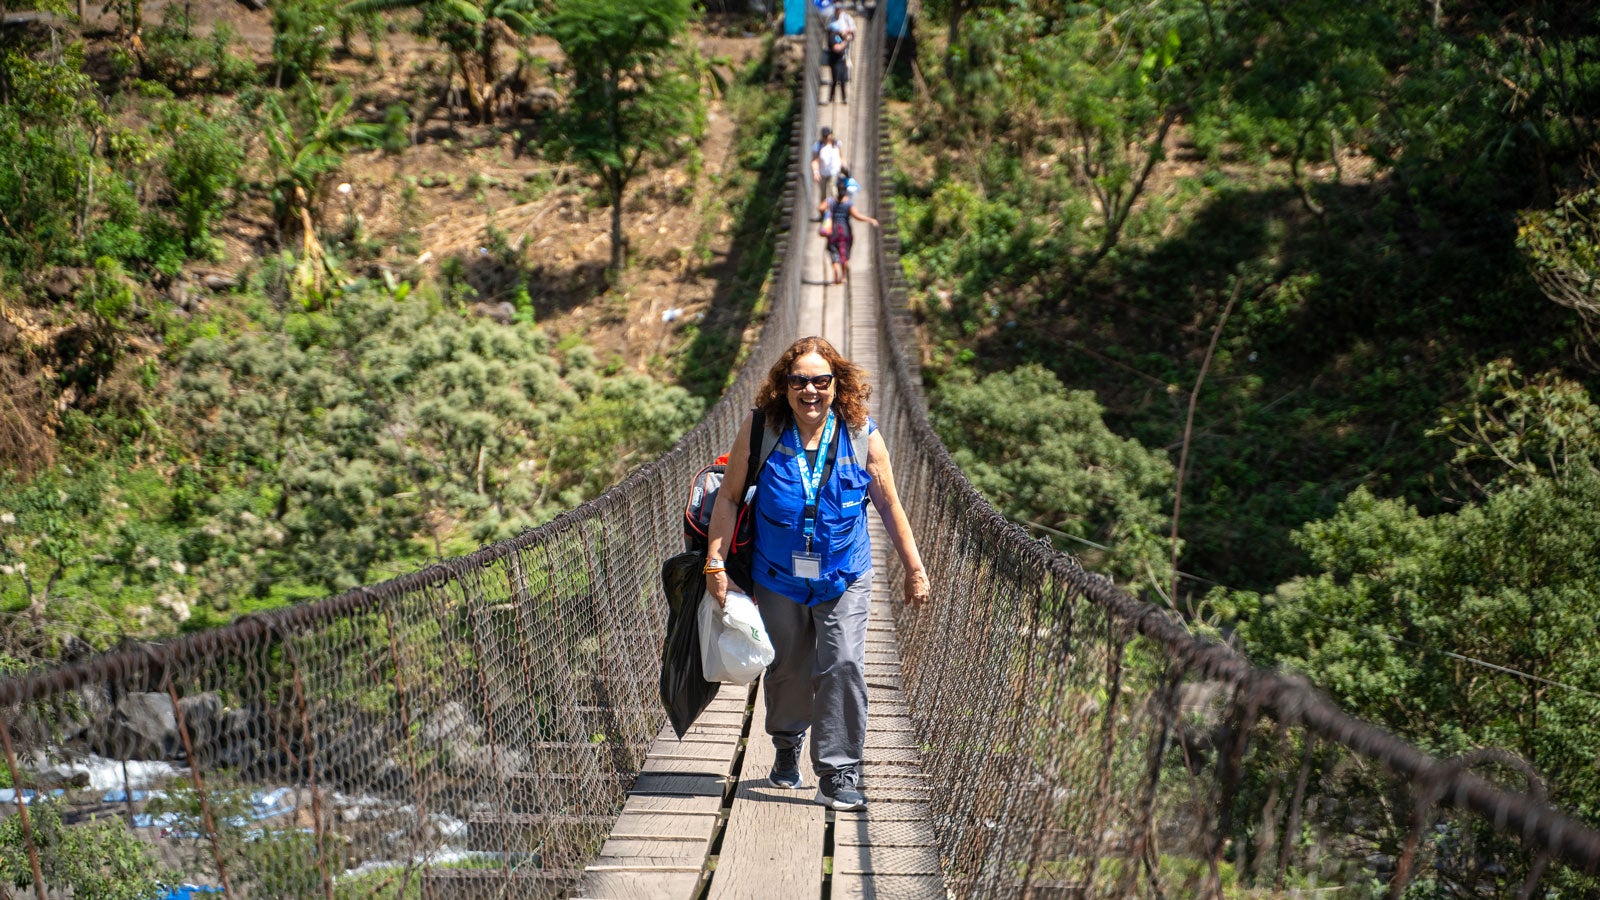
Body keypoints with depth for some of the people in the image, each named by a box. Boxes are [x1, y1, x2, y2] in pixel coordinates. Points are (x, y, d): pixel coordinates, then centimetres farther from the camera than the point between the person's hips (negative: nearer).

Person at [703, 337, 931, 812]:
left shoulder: (862, 435, -7)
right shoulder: (761, 430, -9)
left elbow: (889, 506, 2)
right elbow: (729, 497, -3)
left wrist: (914, 569, 5)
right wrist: (715, 562, -8)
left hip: (845, 578, -1)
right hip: (778, 578, 1)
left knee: (843, 666, -11)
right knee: (787, 670, 13)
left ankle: (838, 774, -2)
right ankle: (787, 746, 40)